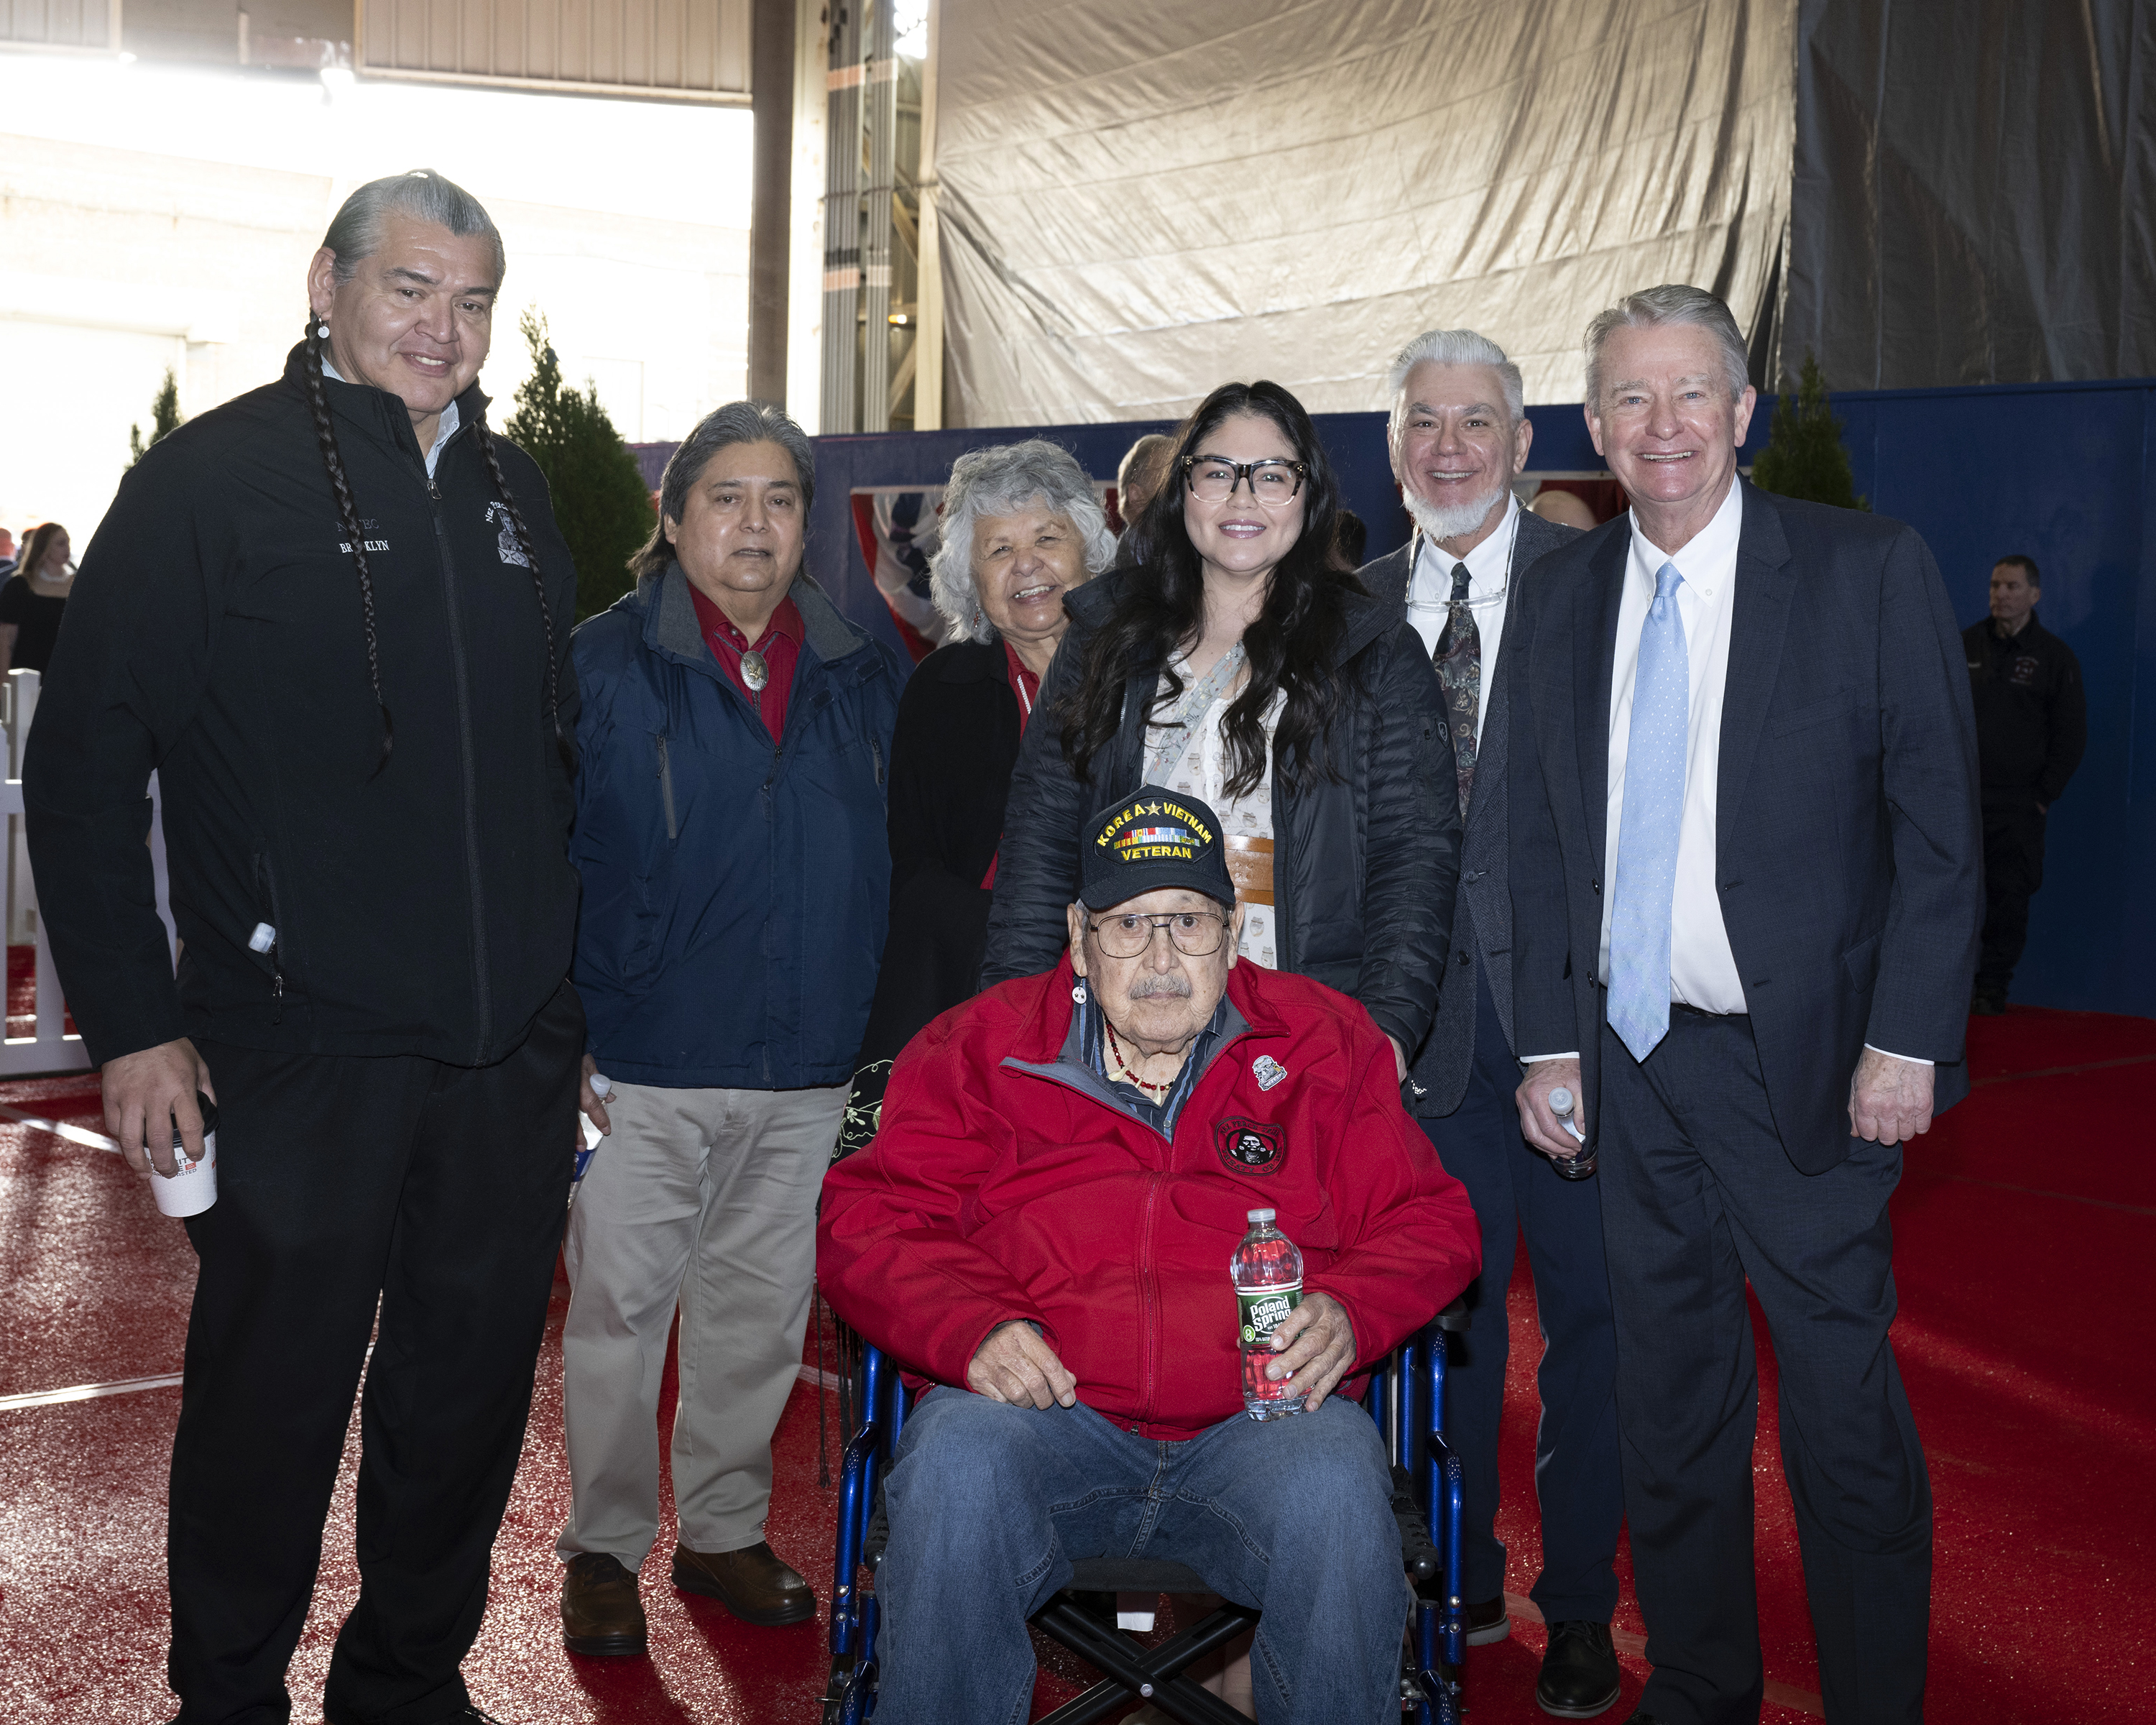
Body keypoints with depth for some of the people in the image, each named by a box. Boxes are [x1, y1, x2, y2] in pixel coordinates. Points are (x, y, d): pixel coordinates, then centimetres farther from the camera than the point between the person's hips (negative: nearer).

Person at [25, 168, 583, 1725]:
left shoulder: (514, 494, 12)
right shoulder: (212, 480, -4)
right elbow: (84, 764, -6)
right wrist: (133, 1021, -10)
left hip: (512, 1059, 5)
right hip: (302, 1053, -5)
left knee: (471, 1392, 14)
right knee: (272, 1400, 6)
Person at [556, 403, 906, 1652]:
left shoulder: (865, 673, 7)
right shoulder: (605, 666, -3)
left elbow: (896, 859, 14)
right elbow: (546, 859, -3)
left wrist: (889, 1028, 11)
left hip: (808, 1068, 4)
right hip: (644, 1062, -3)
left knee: (762, 1310, 13)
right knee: (620, 1309, 4)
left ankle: (725, 1528, 29)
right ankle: (605, 1549, 21)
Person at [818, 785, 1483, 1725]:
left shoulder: (1325, 1042, 14)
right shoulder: (980, 1047, 12)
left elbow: (1429, 1222, 14)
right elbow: (871, 1222, 8)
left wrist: (1348, 1313, -7)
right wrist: (974, 1329, -11)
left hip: (1256, 1416, 0)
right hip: (1046, 1407, 0)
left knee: (1335, 1496, -32)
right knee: (954, 1469, -33)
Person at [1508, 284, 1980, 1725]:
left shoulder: (1871, 571, -4)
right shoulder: (1562, 596, 8)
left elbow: (1939, 830, -6)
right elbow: (1543, 838, 11)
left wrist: (1907, 1040, -12)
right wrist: (1549, 1042, 6)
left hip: (1804, 1064, -4)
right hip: (1630, 1066, 4)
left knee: (1846, 1415, 1)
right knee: (1669, 1404, 14)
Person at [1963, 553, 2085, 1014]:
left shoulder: (2056, 657, 3)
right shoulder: (1965, 644, 9)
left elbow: (2071, 735, 5)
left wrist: (2044, 796, -1)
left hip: (2018, 805, -1)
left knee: (2009, 897, -2)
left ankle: (1993, 986, 7)